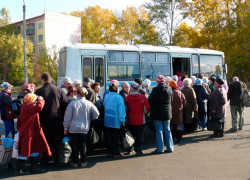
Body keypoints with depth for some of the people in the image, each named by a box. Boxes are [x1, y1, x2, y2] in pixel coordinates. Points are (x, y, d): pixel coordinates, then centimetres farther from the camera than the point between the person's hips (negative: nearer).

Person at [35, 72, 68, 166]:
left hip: (44, 120, -1)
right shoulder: (59, 90, -4)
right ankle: (57, 159, 20)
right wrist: (63, 118, 8)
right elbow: (65, 105, -1)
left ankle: (45, 161, 19)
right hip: (57, 120, 1)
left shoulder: (39, 91, -9)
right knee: (57, 140, 13)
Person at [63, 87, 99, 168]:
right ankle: (83, 162, 18)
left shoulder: (72, 103, -12)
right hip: (84, 128, 2)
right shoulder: (89, 104, -6)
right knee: (83, 145, 12)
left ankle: (75, 162, 18)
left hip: (73, 128, -2)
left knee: (74, 146, 9)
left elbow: (67, 117, -8)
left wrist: (66, 127, 1)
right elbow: (96, 114, 0)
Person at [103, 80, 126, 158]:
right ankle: (116, 153, 13)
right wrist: (122, 120, -7)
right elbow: (121, 110, -14)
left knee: (110, 136, 14)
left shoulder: (106, 96, 1)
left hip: (107, 120, 5)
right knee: (115, 137, 5)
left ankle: (110, 152, 21)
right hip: (116, 121, -5)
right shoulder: (119, 97, -15)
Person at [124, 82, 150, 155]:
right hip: (140, 120, -2)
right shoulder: (142, 97, -9)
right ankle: (138, 151, 8)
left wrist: (127, 116, 20)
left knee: (131, 135, 14)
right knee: (139, 135, 4)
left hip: (130, 120, 2)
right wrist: (144, 112, 16)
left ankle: (130, 150, 22)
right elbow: (146, 108, -5)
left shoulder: (127, 97, -4)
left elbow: (125, 108, 4)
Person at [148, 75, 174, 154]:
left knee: (159, 131, 3)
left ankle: (160, 149, 6)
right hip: (167, 112, 4)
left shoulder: (155, 90, -15)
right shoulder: (169, 89, 0)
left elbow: (150, 101, -9)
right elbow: (171, 100, 9)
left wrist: (153, 108, 9)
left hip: (157, 113, -4)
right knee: (167, 130, 13)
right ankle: (170, 148, 18)